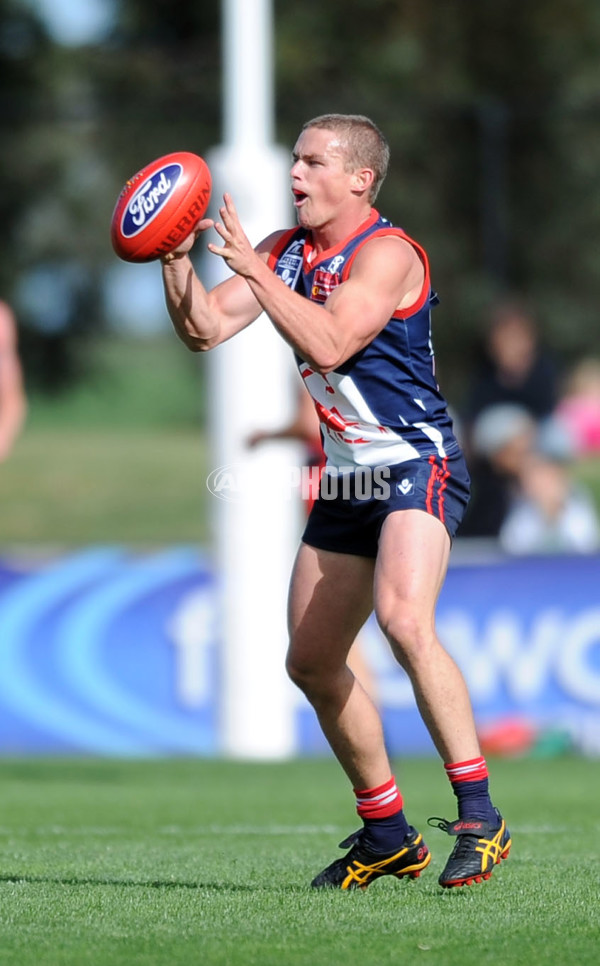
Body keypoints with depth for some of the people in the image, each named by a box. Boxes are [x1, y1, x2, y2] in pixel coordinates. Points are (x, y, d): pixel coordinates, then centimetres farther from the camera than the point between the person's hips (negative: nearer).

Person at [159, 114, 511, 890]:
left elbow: (329, 342, -27)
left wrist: (252, 269, -26)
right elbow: (206, 329, 6)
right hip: (348, 478, 9)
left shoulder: (385, 252, -14)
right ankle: (387, 835, 24)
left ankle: (478, 815, -27)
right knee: (311, 662, 10)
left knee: (404, 621, -31)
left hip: (416, 467, -9)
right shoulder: (285, 250, 10)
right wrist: (177, 258, -8)